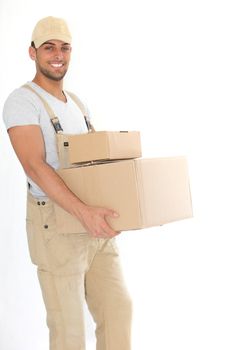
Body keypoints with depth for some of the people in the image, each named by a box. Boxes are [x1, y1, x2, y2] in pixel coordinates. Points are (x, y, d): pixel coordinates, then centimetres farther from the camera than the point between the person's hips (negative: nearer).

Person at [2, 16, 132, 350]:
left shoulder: (77, 104, 17)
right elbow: (35, 166, -21)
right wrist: (83, 211, -31)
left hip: (95, 224, 7)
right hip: (56, 224, -7)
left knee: (118, 309, 9)